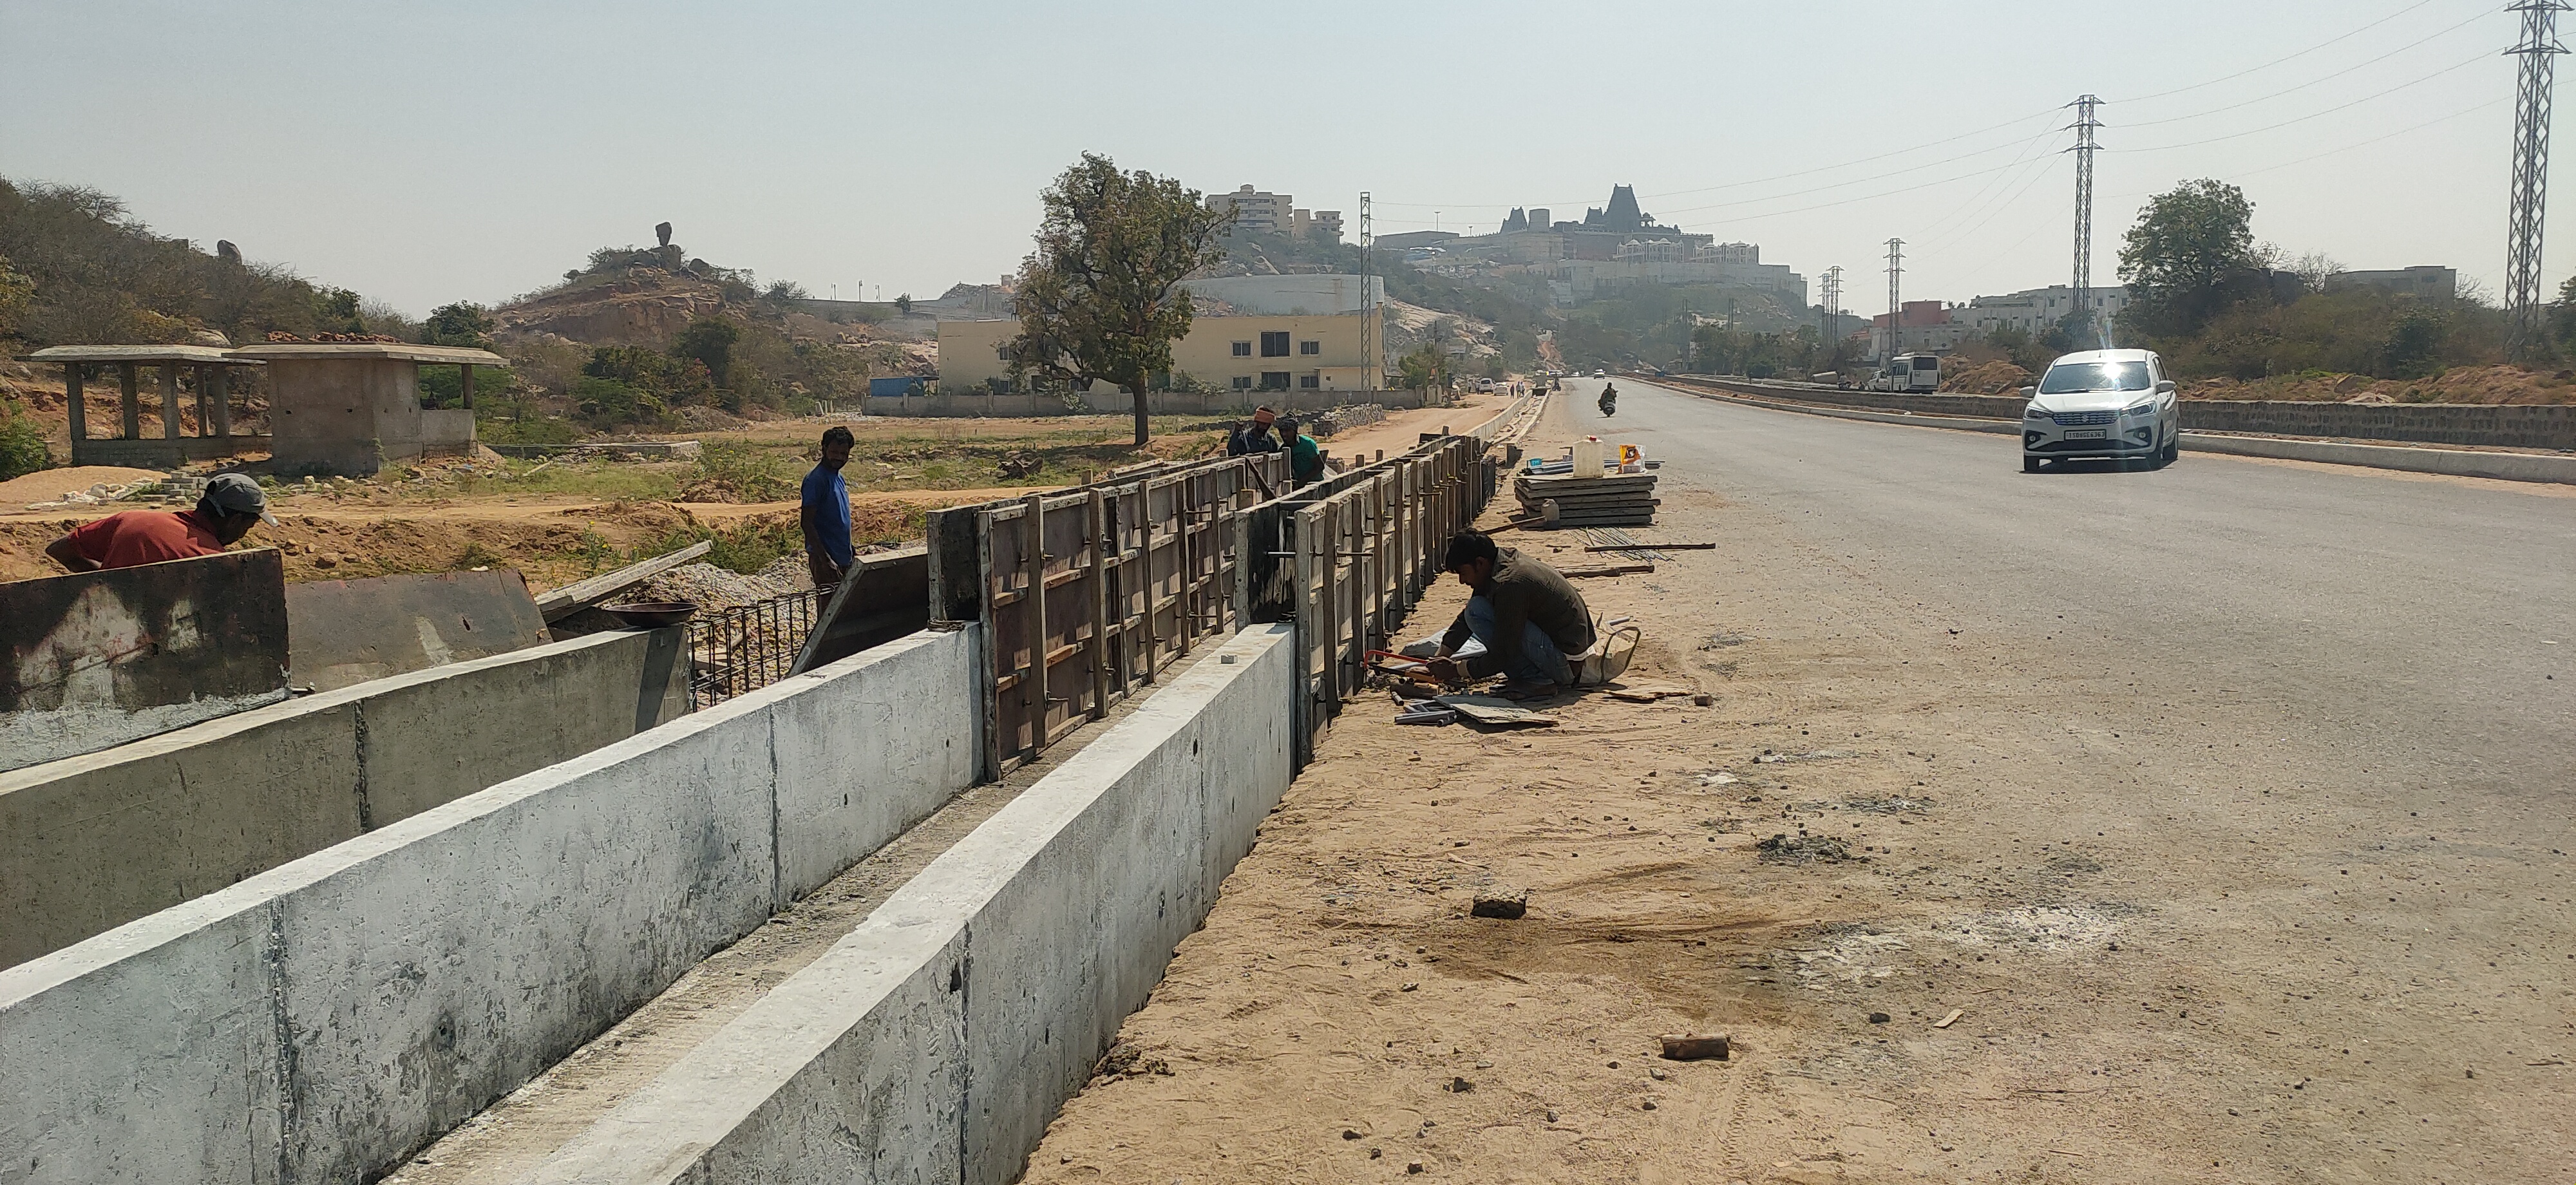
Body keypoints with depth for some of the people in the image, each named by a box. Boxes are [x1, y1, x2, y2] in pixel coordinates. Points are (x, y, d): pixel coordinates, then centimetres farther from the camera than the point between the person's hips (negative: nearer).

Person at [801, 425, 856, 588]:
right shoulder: (816, 479, -16)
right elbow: (806, 523, -20)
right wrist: (825, 559, -24)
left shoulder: (838, 477, 12)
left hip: (843, 558, 9)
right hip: (824, 558, -9)